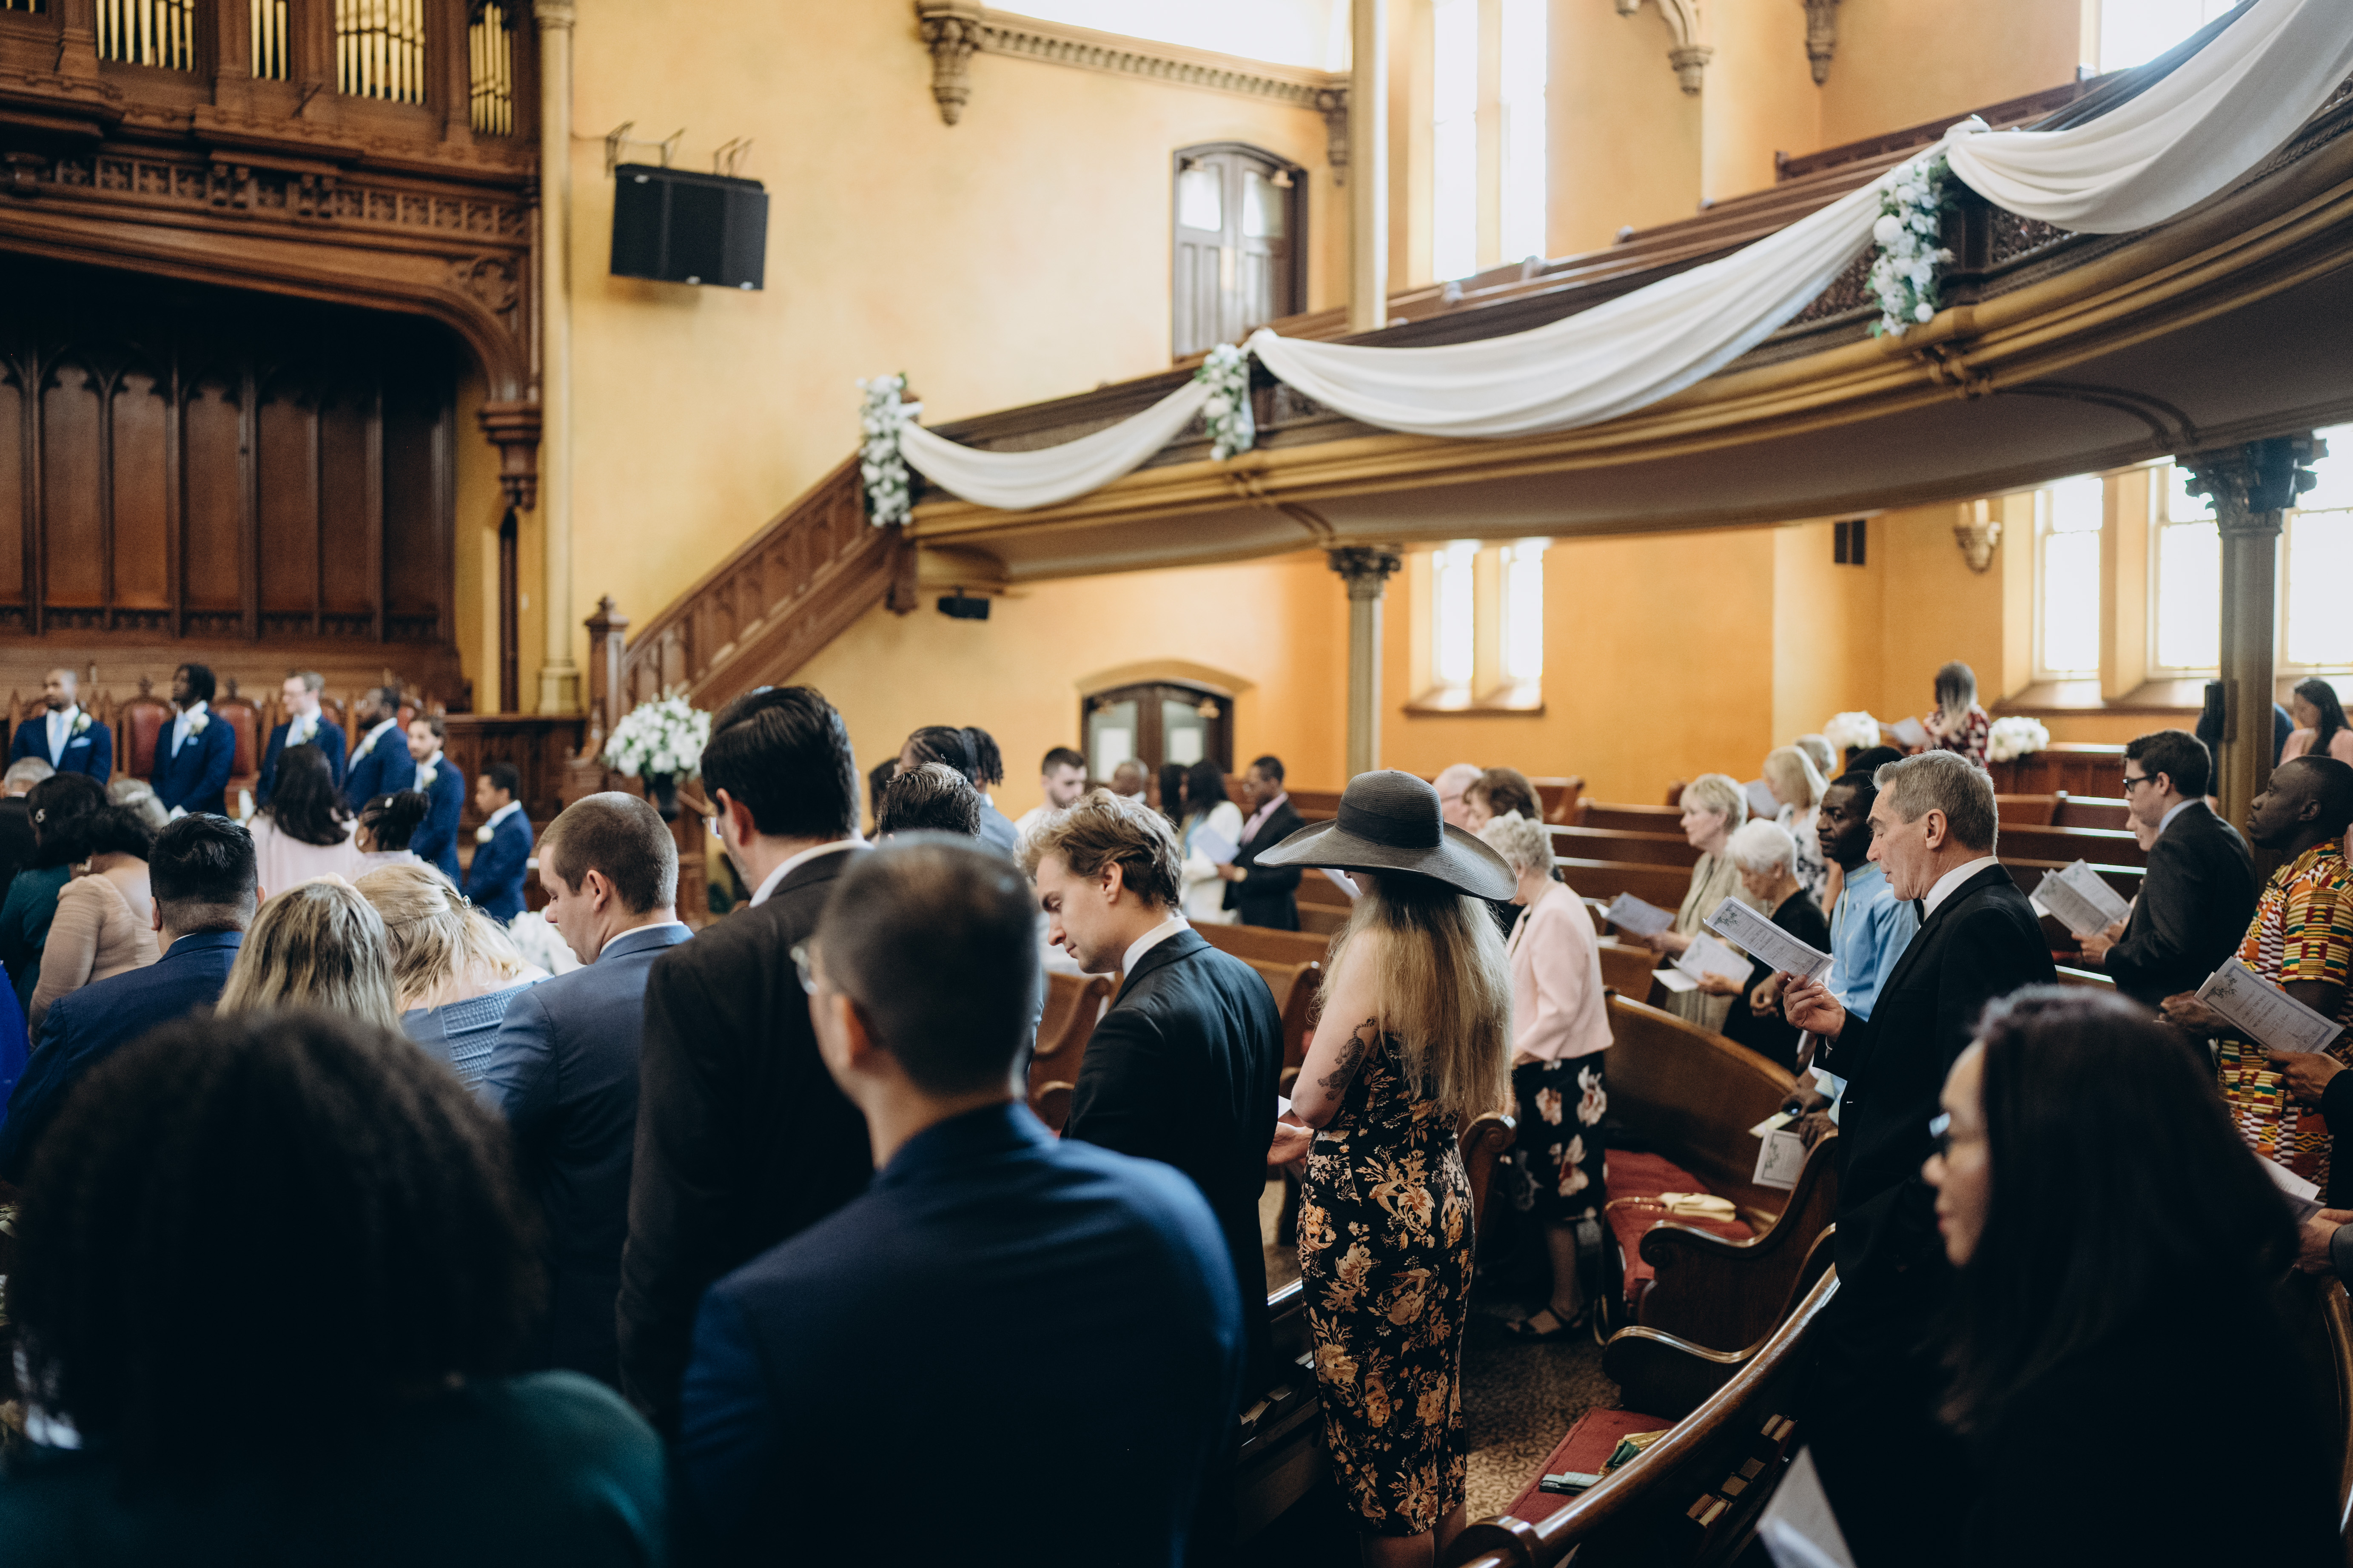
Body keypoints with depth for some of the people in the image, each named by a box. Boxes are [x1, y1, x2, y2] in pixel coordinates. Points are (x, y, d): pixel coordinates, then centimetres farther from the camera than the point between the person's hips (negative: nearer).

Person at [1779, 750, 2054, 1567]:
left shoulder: (1983, 925, -18)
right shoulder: (1973, 917, 15)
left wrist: (1903, 1234, -26)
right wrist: (1843, 1031, 7)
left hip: (1915, 1255, -10)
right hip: (1905, 1246, 10)